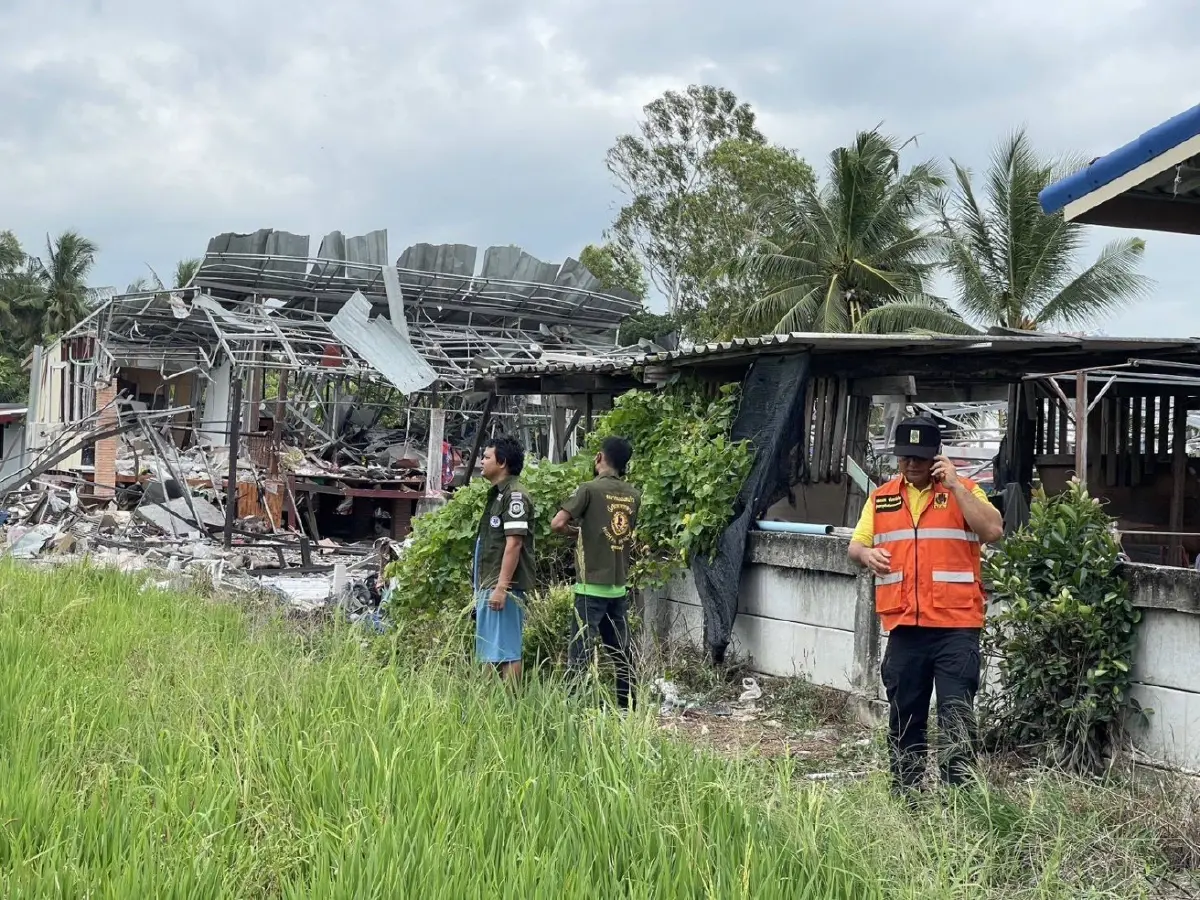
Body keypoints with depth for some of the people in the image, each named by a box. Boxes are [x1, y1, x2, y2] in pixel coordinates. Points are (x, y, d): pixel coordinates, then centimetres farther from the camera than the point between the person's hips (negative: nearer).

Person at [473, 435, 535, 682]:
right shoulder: (496, 494, 17)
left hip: (503, 586, -10)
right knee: (490, 650, 12)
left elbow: (514, 543, -19)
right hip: (488, 585, 10)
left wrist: (501, 587, -23)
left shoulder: (514, 495, -12)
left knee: (505, 650, -8)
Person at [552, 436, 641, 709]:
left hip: (592, 586, -6)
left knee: (579, 651, -3)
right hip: (619, 586, 6)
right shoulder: (633, 494, 7)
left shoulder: (590, 489, -10)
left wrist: (576, 528, 7)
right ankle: (628, 705, 17)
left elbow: (557, 523, -14)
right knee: (621, 651, 13)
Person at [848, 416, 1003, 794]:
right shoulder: (881, 499, 11)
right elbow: (855, 545, 15)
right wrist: (866, 553, -9)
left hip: (956, 626, -4)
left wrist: (955, 486, -16)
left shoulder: (963, 491, 1)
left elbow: (993, 531, -13)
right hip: (903, 627, 4)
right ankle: (904, 793, 23)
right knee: (904, 716, 12)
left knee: (956, 716, -6)